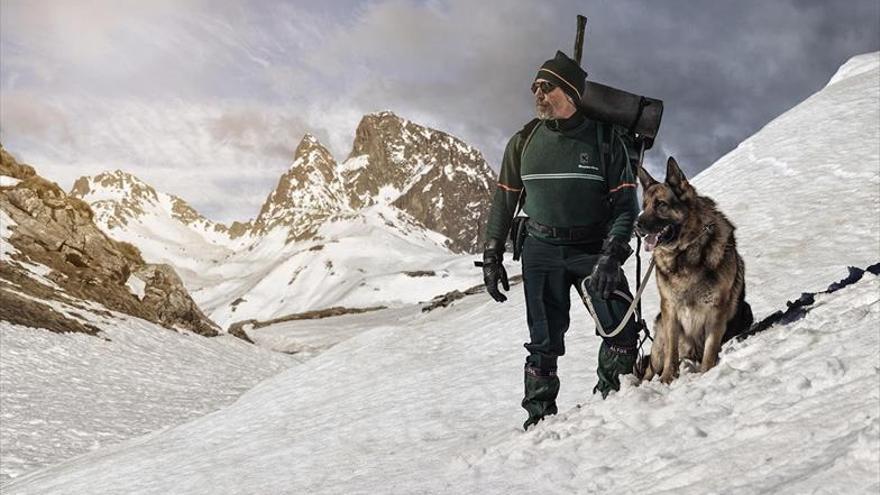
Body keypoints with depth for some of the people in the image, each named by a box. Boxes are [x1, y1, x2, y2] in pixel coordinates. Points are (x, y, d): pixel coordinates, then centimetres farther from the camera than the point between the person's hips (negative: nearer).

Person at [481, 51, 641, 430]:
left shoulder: (607, 140, -5)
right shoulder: (524, 142, 5)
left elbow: (625, 205, -6)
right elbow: (504, 201, 13)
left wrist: (610, 256, -18)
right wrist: (492, 258, 10)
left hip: (594, 248, -2)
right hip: (542, 250, 2)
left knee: (621, 329, -13)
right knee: (544, 341, 1)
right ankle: (539, 414, 13)